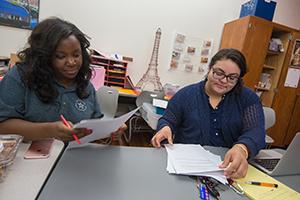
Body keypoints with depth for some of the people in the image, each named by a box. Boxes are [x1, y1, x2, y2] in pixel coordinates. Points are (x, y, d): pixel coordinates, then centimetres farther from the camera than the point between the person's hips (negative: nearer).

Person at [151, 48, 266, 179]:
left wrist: (242, 149, -35)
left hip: (230, 167, 0)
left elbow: (256, 131, -13)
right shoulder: (186, 94, 1)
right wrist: (166, 128, -19)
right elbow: (167, 121, 6)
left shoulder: (248, 99, 2)